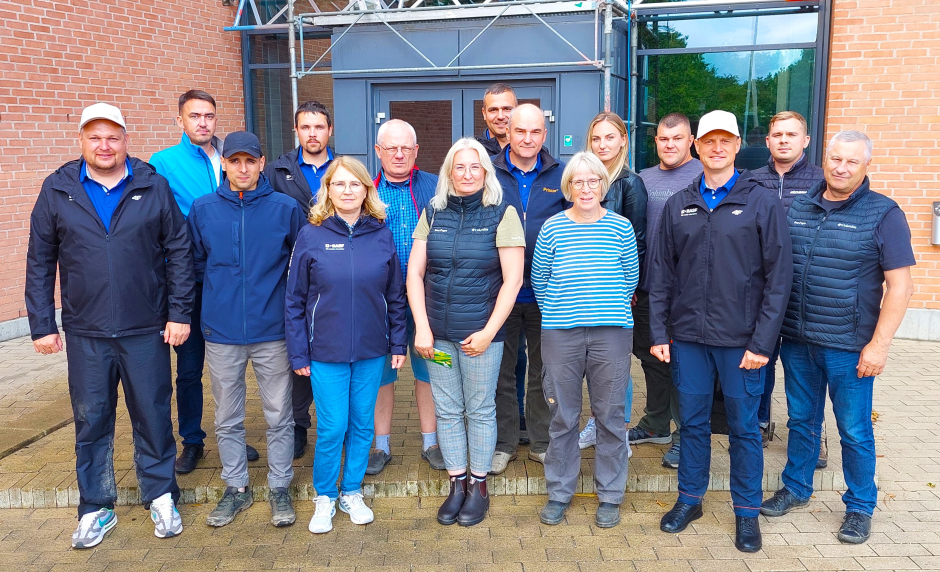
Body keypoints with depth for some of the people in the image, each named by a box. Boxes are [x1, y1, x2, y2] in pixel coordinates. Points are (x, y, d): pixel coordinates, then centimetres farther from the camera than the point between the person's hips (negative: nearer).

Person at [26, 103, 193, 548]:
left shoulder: (153, 186, 0)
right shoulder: (57, 190, 2)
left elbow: (179, 251, 1)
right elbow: (40, 262, 5)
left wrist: (179, 312, -4)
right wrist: (42, 324, 2)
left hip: (147, 330, -1)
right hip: (85, 333, 1)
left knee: (153, 416, 9)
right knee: (91, 421, 11)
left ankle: (161, 497, 27)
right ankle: (96, 508, 27)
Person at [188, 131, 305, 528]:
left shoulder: (285, 208, -3)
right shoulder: (203, 209, 3)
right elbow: (197, 262, 15)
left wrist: (273, 289, 5)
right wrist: (221, 291, 8)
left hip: (272, 331, -2)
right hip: (221, 332, 2)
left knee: (279, 416, 7)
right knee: (227, 418, 13)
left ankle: (280, 488, 23)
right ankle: (236, 488, 29)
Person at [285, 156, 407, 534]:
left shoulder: (381, 235, 1)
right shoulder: (311, 235, -4)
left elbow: (395, 295, 7)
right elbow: (295, 300, -2)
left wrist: (398, 343, 5)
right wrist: (298, 353, -3)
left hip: (372, 350, 2)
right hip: (326, 351, -2)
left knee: (363, 424, 12)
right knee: (332, 428, 2)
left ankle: (352, 493, 30)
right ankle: (324, 498, 24)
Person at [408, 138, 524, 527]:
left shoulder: (502, 214, -3)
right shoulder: (433, 213, 6)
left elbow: (513, 279, -7)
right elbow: (415, 273, 4)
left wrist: (489, 331, -11)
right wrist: (421, 328, -4)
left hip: (480, 332, -3)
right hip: (437, 331, 3)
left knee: (480, 409, 7)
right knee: (447, 410, 11)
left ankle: (478, 486, 24)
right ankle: (456, 485, 26)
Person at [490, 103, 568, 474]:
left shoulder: (561, 176, 1)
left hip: (546, 292, 1)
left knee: (544, 371, 13)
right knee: (501, 371, 11)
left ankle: (542, 442, 29)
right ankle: (503, 443, 26)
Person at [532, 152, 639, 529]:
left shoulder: (621, 227, 1)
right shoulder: (552, 228, 0)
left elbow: (631, 278, 11)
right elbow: (539, 278, 9)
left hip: (612, 332, 0)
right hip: (560, 333, 0)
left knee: (610, 416, 8)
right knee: (562, 417, 9)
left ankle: (609, 496, 24)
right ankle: (559, 493, 25)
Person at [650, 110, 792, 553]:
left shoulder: (763, 203, -2)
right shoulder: (677, 205, 8)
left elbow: (778, 277, -5)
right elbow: (661, 273, 8)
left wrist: (762, 342, -11)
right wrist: (659, 332, 2)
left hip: (741, 340, -2)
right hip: (688, 336, 3)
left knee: (743, 426, 8)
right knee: (692, 421, 13)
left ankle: (747, 511, 24)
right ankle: (690, 499, 30)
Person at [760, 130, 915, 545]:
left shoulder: (883, 214, -6)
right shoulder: (797, 209, 6)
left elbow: (899, 285, -8)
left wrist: (879, 344, -14)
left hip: (849, 347, -4)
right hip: (796, 341, 4)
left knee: (854, 431, 8)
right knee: (801, 420, 17)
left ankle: (860, 508, 26)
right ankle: (795, 489, 35)